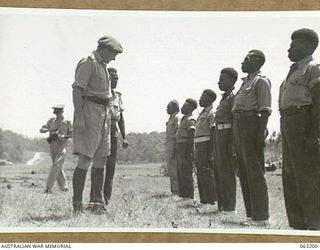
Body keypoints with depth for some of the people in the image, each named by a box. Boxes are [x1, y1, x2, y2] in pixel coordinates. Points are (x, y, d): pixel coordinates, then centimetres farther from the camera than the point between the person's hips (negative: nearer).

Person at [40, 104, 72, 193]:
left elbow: (72, 134, 2)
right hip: (52, 145, 4)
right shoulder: (51, 121, 12)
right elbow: (41, 130, 9)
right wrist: (50, 130, -11)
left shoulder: (67, 122, 5)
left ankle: (48, 187, -20)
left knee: (56, 165, -16)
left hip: (62, 144, -4)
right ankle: (64, 187, 16)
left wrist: (63, 136, -16)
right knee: (58, 167, 7)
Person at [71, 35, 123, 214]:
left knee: (101, 159, 10)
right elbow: (77, 89, -16)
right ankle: (77, 205, -6)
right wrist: (79, 117, -24)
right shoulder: (88, 63, -7)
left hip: (103, 114, 10)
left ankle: (99, 202, 17)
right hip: (90, 111, -9)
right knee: (85, 159, -12)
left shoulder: (103, 65, 21)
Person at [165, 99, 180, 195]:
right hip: (168, 147, 10)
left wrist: (174, 150, -22)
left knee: (174, 170, -10)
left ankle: (176, 191, -8)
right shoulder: (170, 119, 21)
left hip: (173, 146, -10)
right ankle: (173, 190, 13)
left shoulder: (177, 118, -8)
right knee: (171, 170, 9)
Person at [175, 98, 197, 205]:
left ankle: (190, 197, -6)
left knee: (186, 172, -9)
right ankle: (184, 195, 20)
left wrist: (188, 152, -23)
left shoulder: (190, 120, -11)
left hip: (186, 149, -10)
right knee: (180, 173, 13)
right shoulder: (183, 119, 18)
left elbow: (191, 137, -18)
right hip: (180, 149, 10)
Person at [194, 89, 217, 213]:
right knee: (200, 175, 10)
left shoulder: (211, 113, -9)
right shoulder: (202, 114, 20)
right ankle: (204, 202, 16)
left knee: (207, 175, -9)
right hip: (198, 147, 9)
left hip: (206, 146, -9)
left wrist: (210, 152, -21)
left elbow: (213, 133, -15)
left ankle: (211, 203, -6)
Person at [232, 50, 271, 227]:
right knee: (244, 171, 10)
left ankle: (261, 216, -5)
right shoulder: (245, 82, 22)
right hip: (238, 126, 9)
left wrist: (261, 133, -22)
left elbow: (265, 110, -13)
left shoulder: (261, 81, -5)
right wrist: (236, 137, 17)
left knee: (254, 171, -9)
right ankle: (252, 213, 17)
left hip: (251, 125, -9)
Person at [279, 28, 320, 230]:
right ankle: (297, 224, 21)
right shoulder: (294, 71, 21)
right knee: (290, 177, 12)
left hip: (303, 126, -9)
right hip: (288, 126, 9)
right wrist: (285, 132, 14)